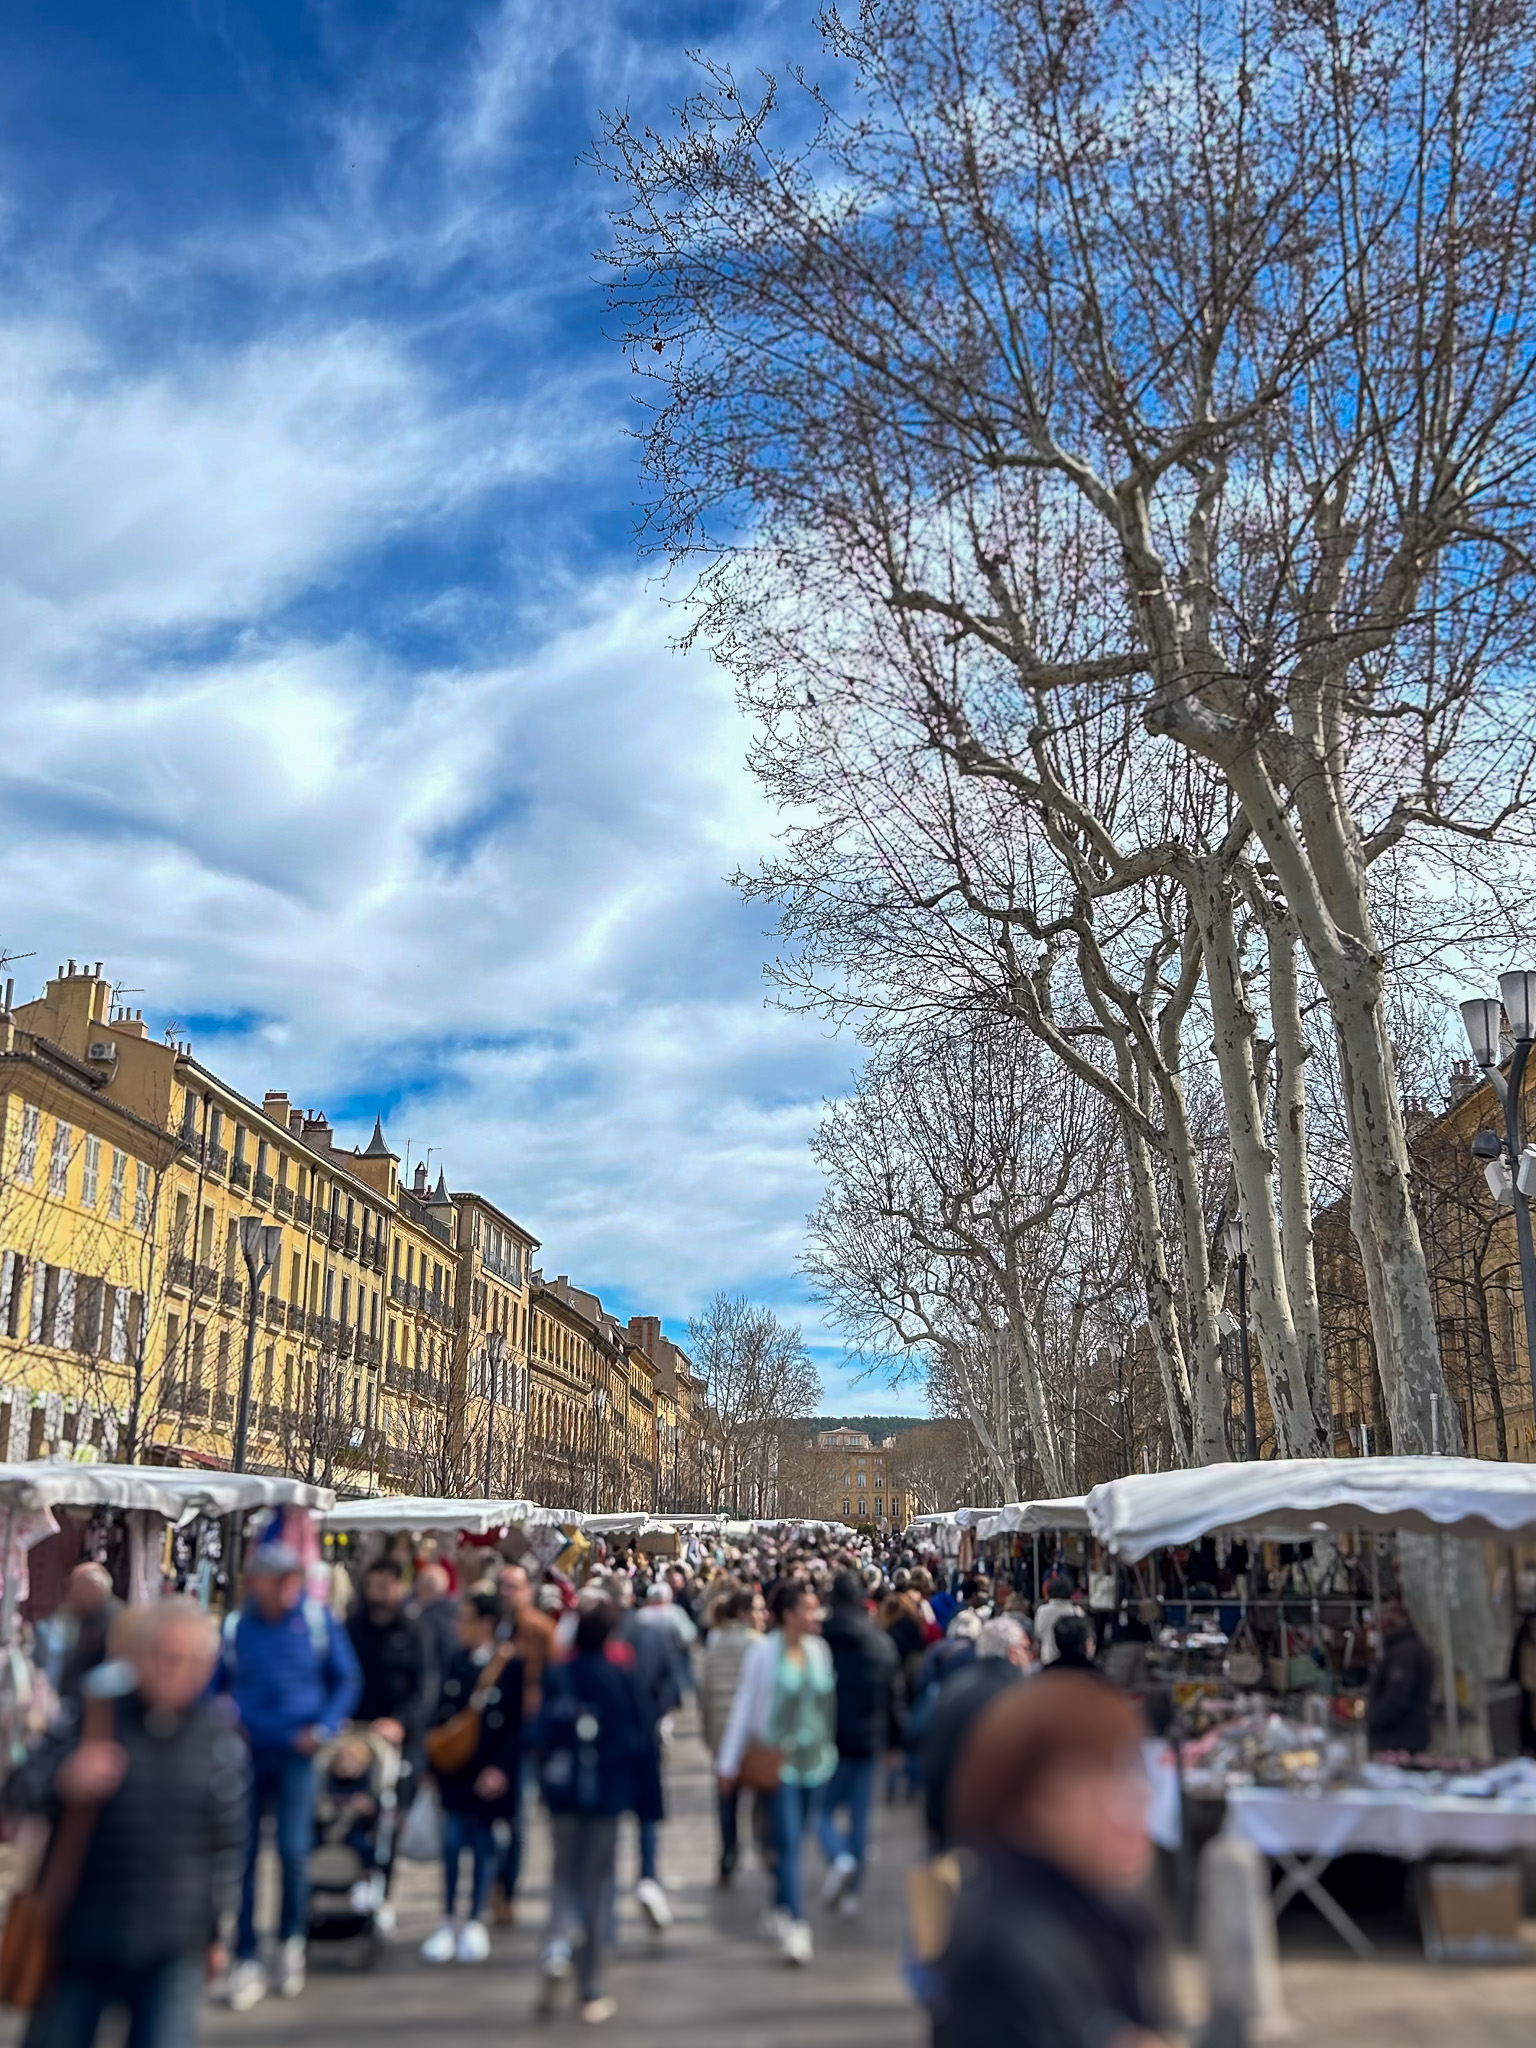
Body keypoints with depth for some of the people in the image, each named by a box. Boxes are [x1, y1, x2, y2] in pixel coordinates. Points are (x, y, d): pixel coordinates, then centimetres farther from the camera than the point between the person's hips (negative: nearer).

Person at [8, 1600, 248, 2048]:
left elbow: (228, 1840, 6)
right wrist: (64, 1782, -24)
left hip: (173, 1948, 0)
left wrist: (216, 1930, 10)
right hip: (79, 1936, 1)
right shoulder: (88, 1717, -4)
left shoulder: (219, 1737, -2)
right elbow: (19, 1793, -3)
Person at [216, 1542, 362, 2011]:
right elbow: (212, 1685, 9)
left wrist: (323, 1728, -7)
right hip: (245, 1755, 1)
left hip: (296, 1753, -1)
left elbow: (347, 1679, 4)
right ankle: (246, 1960, 16)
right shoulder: (234, 1628, -1)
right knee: (240, 1854, 2)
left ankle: (291, 1940, 21)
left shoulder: (320, 1622, -3)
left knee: (293, 1850, -5)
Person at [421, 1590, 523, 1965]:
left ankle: (475, 1924, 22)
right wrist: (434, 1764, 6)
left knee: (483, 1846, 8)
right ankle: (447, 1923, 19)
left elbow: (517, 1726, -10)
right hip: (454, 1769, 3)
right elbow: (441, 1714, 10)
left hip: (489, 1775, -3)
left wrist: (501, 1769, -16)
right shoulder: (457, 1663, 5)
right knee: (452, 1844, 5)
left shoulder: (511, 1668, -10)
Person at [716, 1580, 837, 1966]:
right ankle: (796, 1927, -6)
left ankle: (781, 1908, 31)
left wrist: (829, 1747, 10)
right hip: (778, 1759, -4)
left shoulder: (819, 1649, 4)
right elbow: (744, 1706, -5)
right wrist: (729, 1763, -3)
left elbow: (828, 1700, 12)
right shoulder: (764, 1651, -9)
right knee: (787, 1843, -8)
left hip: (815, 1758, 4)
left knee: (793, 1840, 12)